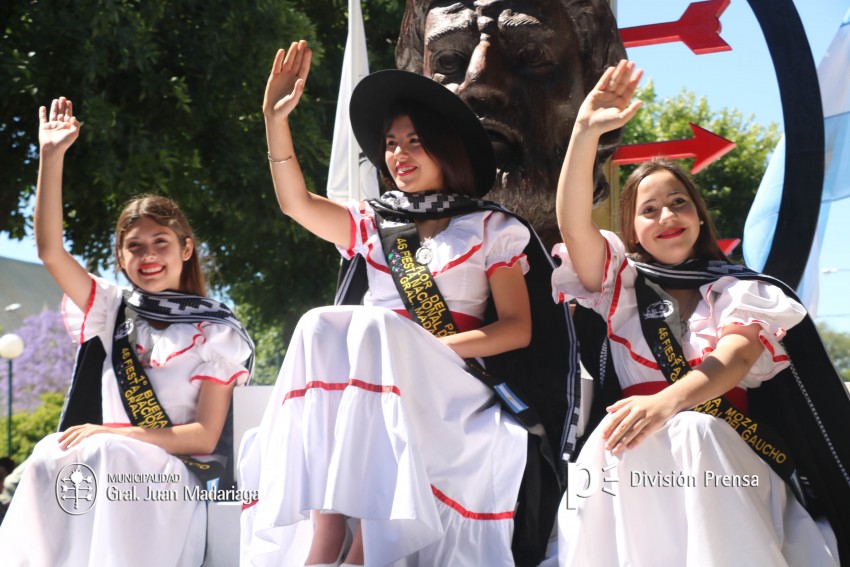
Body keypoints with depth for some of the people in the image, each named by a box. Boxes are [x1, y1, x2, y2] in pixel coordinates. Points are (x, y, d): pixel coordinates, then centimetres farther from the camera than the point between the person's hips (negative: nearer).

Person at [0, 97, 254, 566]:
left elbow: (205, 437, -3)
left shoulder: (216, 331, 5)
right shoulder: (115, 311, 16)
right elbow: (49, 249, 5)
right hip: (109, 468, 3)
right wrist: (51, 156, -1)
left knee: (104, 455, -34)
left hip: (176, 479, -3)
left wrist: (113, 434, -14)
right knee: (51, 454, -30)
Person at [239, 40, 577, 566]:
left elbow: (519, 328, 1)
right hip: (369, 385, 3)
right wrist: (276, 119, -3)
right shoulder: (374, 224, 21)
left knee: (376, 328, -34)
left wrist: (432, 346, -13)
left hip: (452, 383, -3)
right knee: (321, 326, -29)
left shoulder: (490, 228, 11)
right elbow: (296, 201, 7)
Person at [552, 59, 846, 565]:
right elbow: (573, 224, 1)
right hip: (640, 456, 1)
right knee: (617, 439, -35)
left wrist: (666, 403, -27)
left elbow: (736, 358, -6)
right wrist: (586, 132, -11)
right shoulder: (621, 282, 21)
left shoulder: (738, 289, 16)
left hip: (726, 451, 0)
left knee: (695, 433, -36)